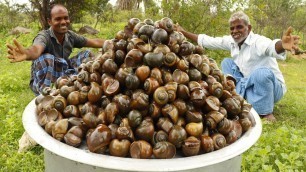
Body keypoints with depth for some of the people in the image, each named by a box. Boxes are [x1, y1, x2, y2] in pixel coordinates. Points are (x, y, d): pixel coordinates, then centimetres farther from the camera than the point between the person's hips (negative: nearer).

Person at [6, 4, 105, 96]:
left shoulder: (70, 36, -6)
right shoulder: (44, 36, -24)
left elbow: (94, 42, 7)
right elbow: (36, 49, -49)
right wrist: (27, 53, -73)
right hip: (43, 82, -6)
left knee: (87, 54, -2)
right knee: (47, 59, -36)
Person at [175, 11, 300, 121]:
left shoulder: (257, 41, -26)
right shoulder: (231, 41, -5)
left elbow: (271, 46, -50)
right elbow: (207, 41, 2)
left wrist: (282, 45, -74)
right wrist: (183, 33, -2)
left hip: (270, 86, -6)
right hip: (247, 84, 6)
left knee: (262, 73, -38)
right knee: (227, 62, -3)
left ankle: (266, 113, -17)